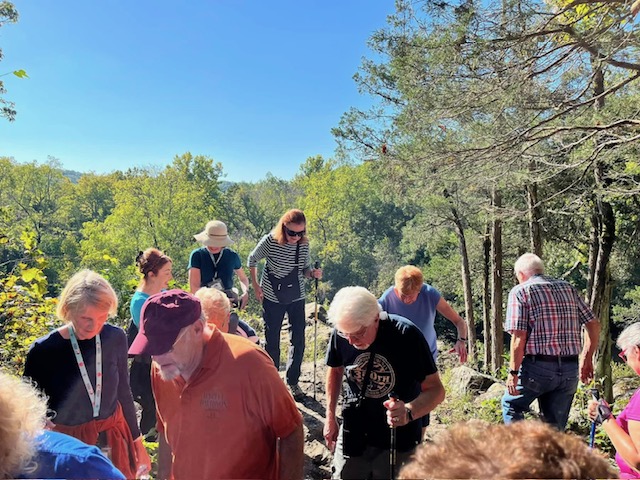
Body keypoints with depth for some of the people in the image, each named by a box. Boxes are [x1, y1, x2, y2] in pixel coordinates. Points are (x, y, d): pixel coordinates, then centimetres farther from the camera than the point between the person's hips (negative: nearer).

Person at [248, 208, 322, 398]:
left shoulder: (304, 244, -8)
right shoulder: (269, 241, -17)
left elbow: (305, 269, 4)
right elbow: (252, 260, -1)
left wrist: (313, 273, -19)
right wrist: (256, 286, -3)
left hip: (297, 297, 3)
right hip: (273, 298, -2)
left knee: (298, 341, 5)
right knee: (272, 341, 8)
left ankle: (293, 381, 24)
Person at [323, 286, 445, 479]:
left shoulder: (407, 335, -25)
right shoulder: (340, 334, -16)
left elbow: (436, 389, -20)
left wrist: (409, 412, -38)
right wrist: (330, 417, 8)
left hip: (398, 440, -2)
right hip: (352, 436, 2)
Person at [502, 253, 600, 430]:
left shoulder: (520, 291, -5)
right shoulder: (568, 288, 12)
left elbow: (519, 337, -13)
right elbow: (594, 325, 10)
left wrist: (513, 372, -9)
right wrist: (587, 359, 19)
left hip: (537, 366, -5)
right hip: (570, 369, 5)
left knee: (511, 404, 19)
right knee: (556, 425, 15)